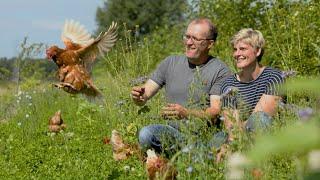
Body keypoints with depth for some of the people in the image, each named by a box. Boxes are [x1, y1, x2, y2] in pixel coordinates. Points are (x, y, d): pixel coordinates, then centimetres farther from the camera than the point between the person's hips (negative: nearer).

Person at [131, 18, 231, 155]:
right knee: (146, 133, -30)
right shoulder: (170, 63, 12)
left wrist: (186, 113, -29)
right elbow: (145, 95, 9)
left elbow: (216, 111, -11)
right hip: (172, 128, 3)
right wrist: (138, 96, -16)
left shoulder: (220, 71, -1)